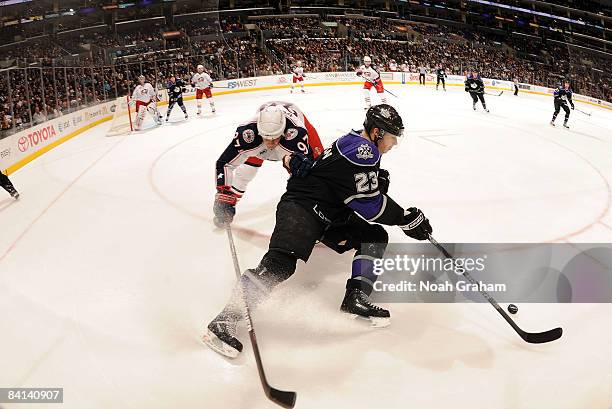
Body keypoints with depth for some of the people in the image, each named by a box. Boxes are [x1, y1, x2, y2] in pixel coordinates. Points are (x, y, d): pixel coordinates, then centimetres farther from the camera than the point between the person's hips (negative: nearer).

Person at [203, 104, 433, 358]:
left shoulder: (360, 147, 15)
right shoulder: (360, 150, -16)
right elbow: (371, 205, -18)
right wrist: (408, 219, -9)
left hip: (330, 215, 11)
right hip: (301, 206, -11)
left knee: (375, 237, 6)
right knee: (281, 262, -27)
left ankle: (356, 298, 0)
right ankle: (226, 319, -25)